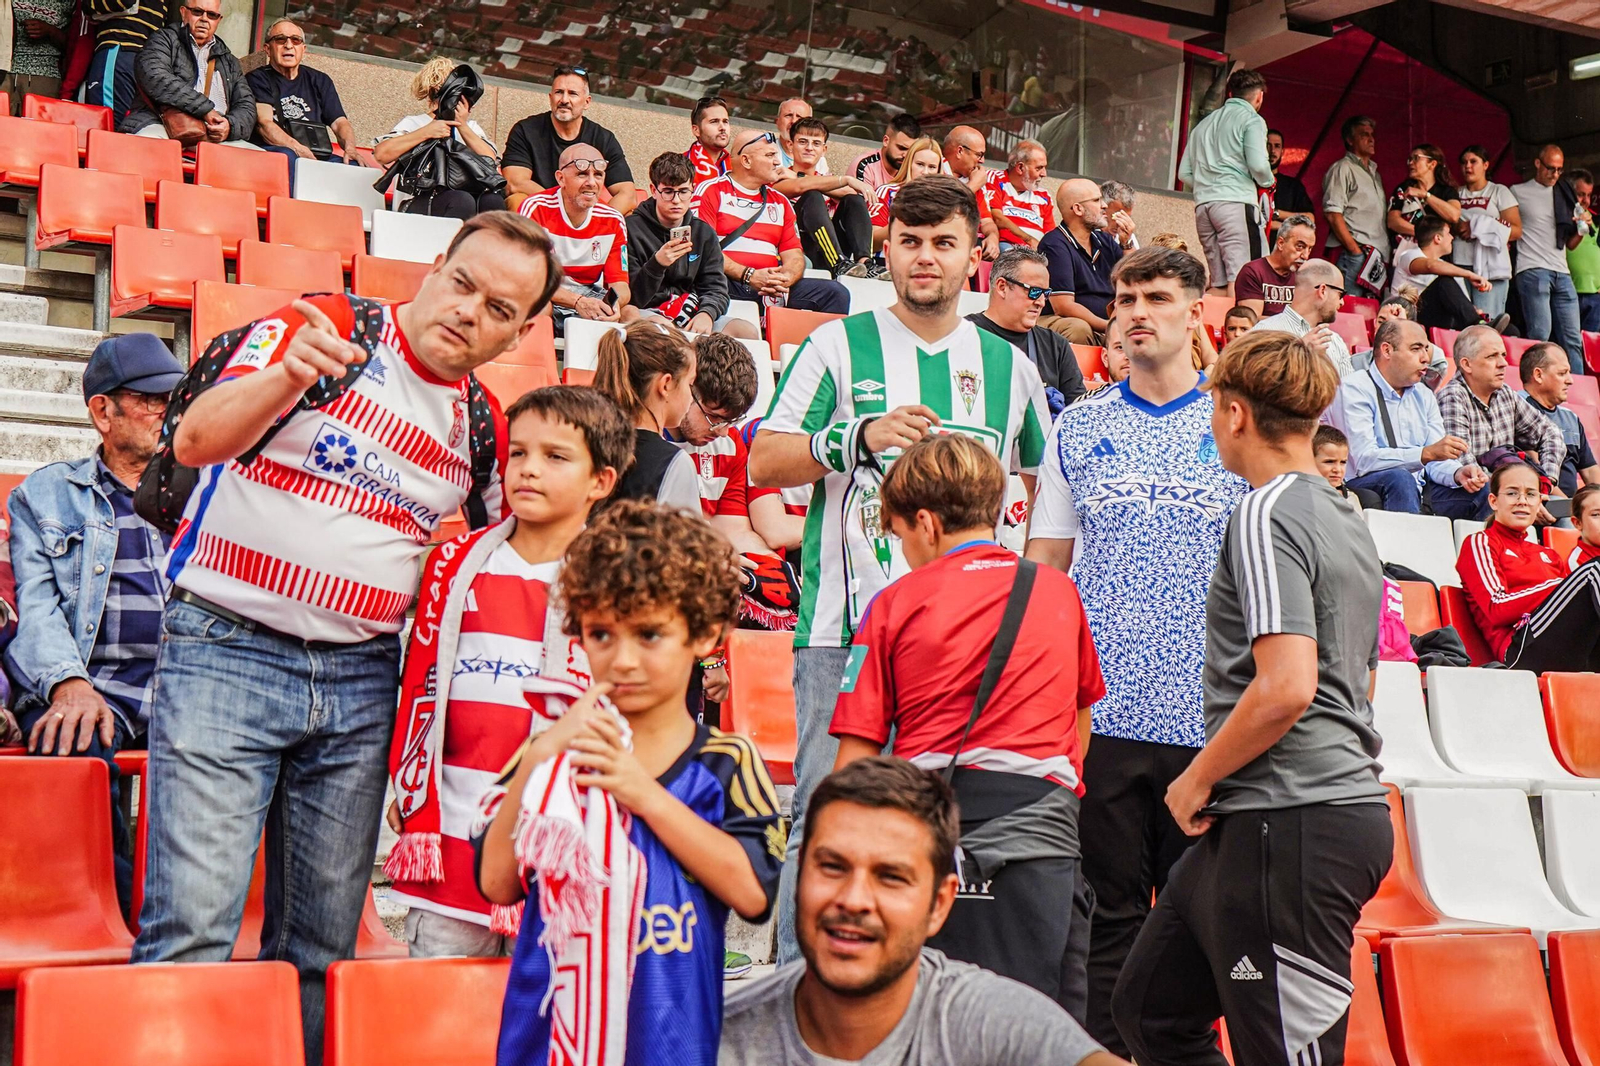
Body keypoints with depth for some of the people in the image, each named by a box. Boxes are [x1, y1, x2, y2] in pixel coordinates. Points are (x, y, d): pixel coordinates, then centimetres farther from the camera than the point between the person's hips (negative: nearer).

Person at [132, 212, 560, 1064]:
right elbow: (195, 441, -17)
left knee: (323, 948, 9)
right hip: (227, 653, -4)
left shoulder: (483, 426, 11)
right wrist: (289, 374, -33)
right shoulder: (322, 327, -4)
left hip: (361, 682, 5)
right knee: (191, 935, -11)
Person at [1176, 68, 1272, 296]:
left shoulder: (1204, 123, 23)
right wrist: (1268, 182, 9)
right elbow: (1258, 165, -11)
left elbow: (1184, 173, 19)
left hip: (1202, 205, 7)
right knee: (1241, 277, -12)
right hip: (1236, 201, -7)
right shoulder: (1251, 119, 2)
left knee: (1218, 282, 6)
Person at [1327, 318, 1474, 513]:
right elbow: (1364, 460, -20)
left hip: (1418, 492, 7)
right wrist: (1426, 453, -29)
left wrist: (1458, 473, -15)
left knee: (1480, 488, -14)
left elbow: (1437, 460, 8)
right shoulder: (1354, 389, -7)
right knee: (1399, 478, -35)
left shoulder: (1424, 396, 17)